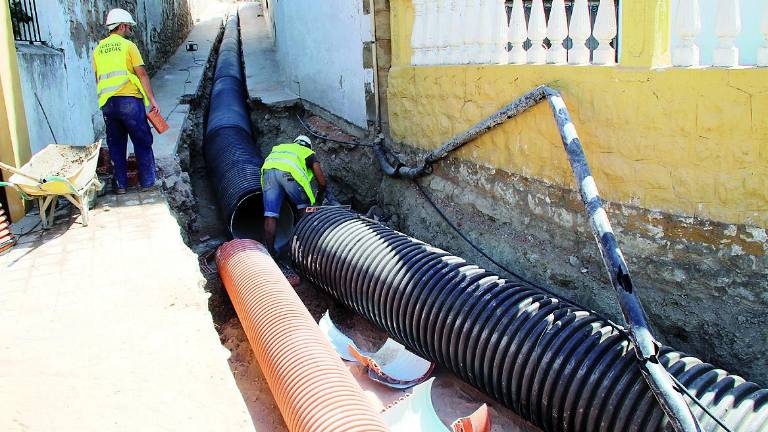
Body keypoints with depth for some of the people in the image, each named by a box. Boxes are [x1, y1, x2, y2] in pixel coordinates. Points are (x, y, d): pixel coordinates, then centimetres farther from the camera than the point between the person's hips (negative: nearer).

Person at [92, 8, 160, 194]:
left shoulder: (98, 49, 15)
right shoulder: (128, 45, -1)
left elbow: (98, 79, 17)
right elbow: (142, 74, -7)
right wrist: (152, 100, -6)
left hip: (107, 103, 5)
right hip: (129, 100, -5)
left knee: (116, 145, 13)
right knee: (142, 142, 6)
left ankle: (120, 184, 16)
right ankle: (146, 182, 8)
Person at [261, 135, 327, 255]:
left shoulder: (279, 147, 42)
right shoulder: (309, 153, 30)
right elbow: (322, 181, 20)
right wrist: (318, 200, 38)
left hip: (268, 170, 3)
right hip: (289, 174, -3)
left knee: (270, 216, 4)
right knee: (304, 205, 21)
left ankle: (270, 253, 2)